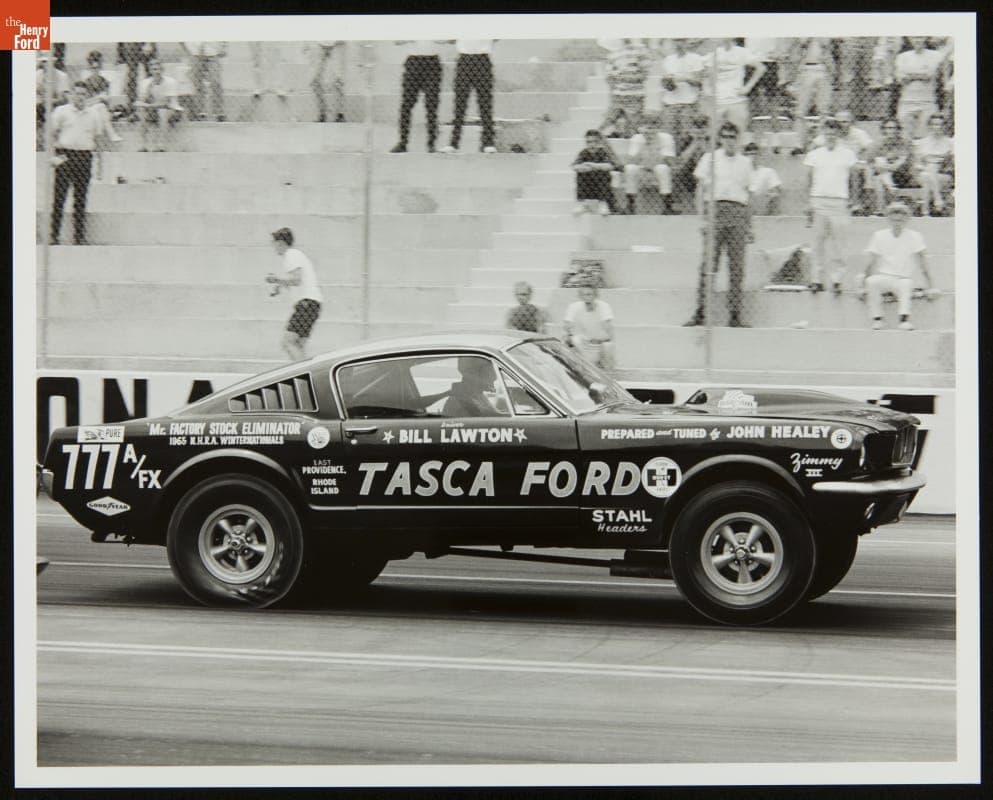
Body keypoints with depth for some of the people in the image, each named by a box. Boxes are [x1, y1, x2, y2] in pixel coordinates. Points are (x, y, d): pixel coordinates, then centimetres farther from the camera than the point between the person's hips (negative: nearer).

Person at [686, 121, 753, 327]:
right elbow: (703, 188, 6)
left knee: (737, 267, -2)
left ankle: (734, 316, 0)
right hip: (715, 209, -2)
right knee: (707, 264, -9)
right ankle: (699, 312, -9)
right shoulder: (710, 158, 11)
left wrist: (749, 226, 14)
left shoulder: (745, 162, 18)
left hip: (739, 213, 2)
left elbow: (747, 194, 19)